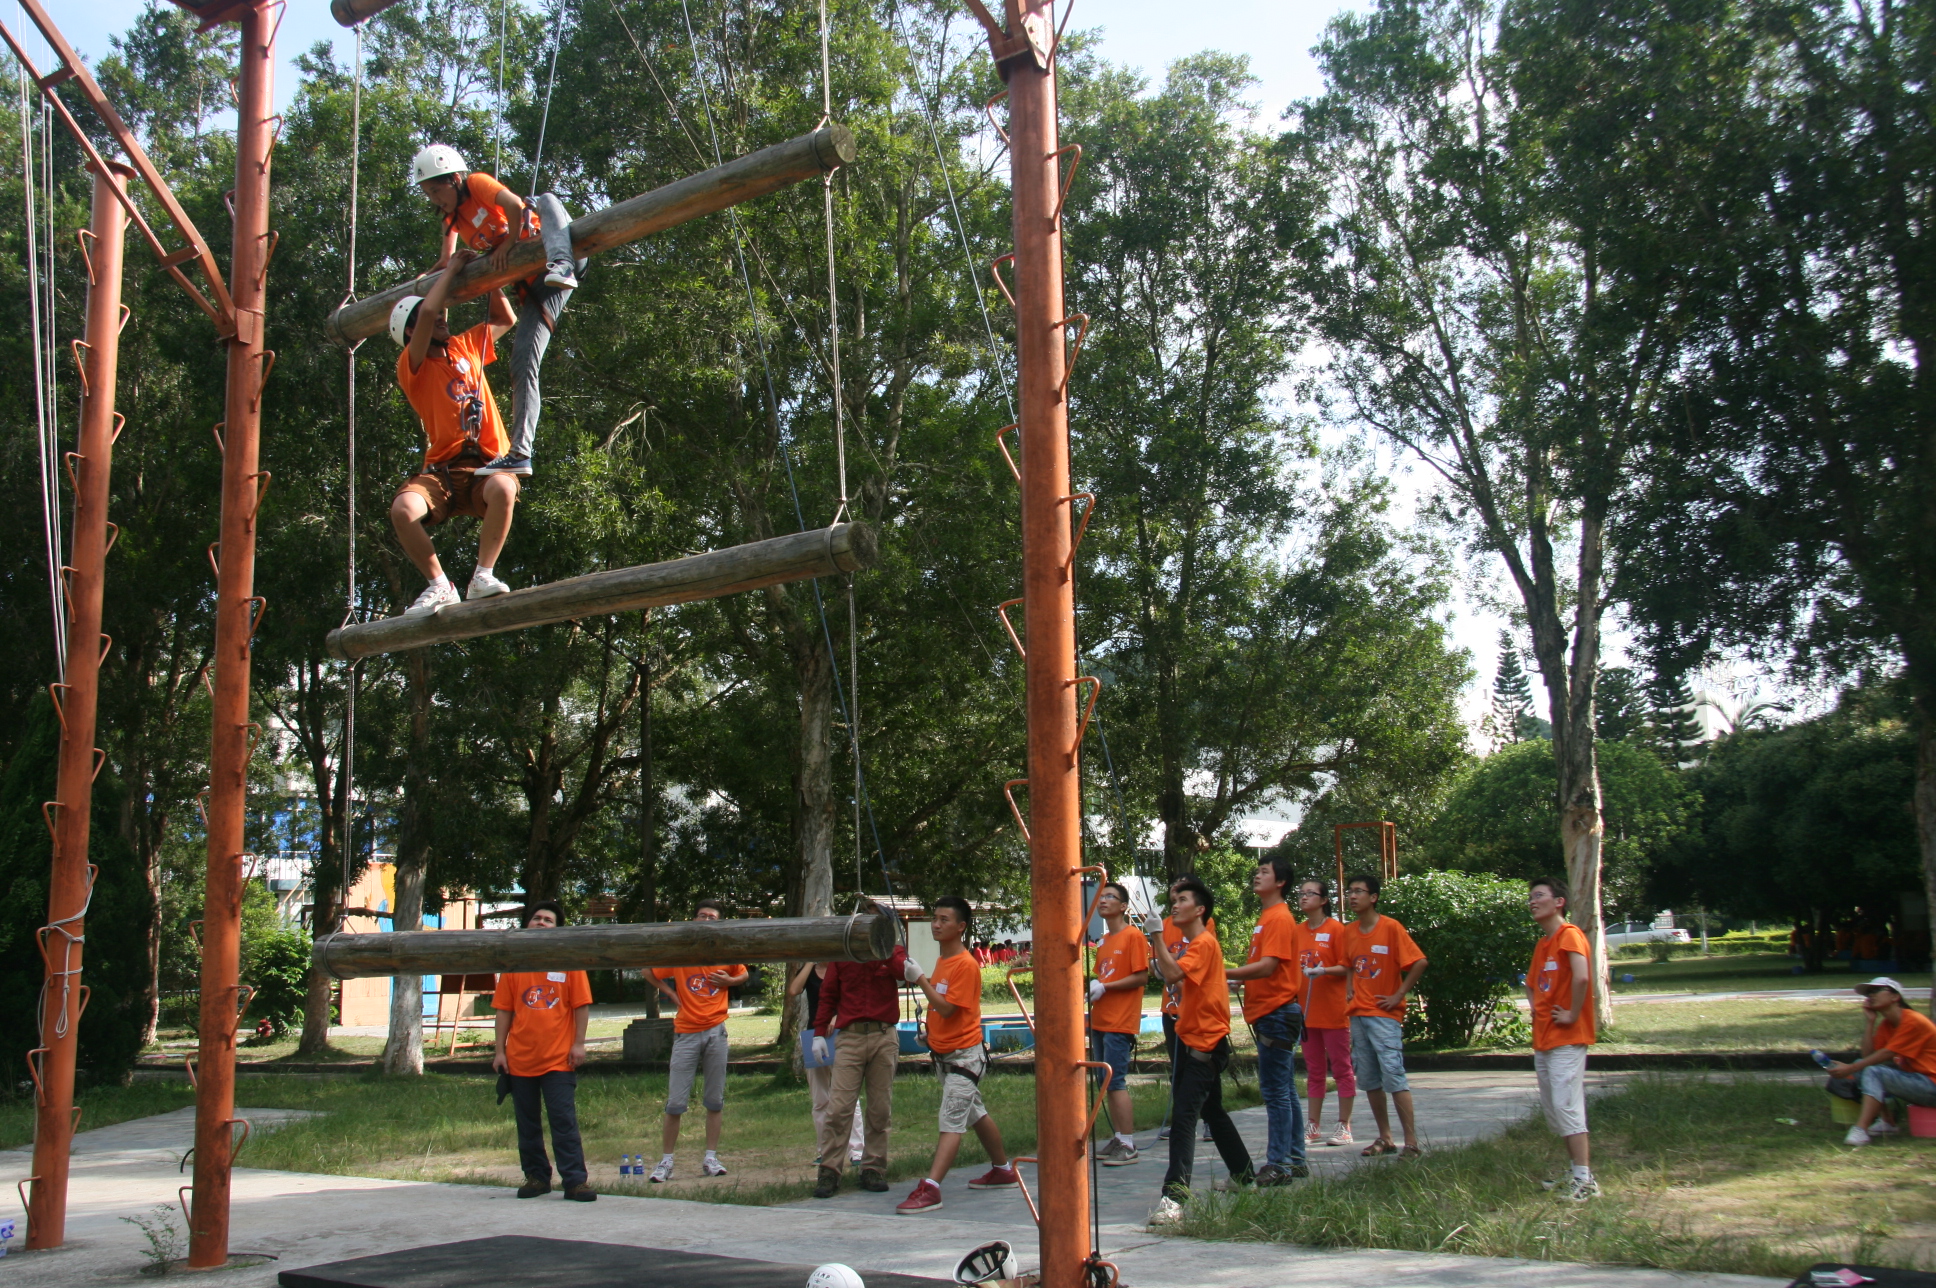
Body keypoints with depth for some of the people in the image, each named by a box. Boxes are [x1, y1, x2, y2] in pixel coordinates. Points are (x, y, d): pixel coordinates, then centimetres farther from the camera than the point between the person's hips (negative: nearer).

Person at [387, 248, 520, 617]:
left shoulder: (466, 347, 19)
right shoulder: (411, 368, 3)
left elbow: (506, 319, 31)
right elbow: (426, 312, -13)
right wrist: (452, 268, -1)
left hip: (485, 466, 2)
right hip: (442, 471, -2)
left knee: (503, 489, -36)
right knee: (402, 509, -32)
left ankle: (482, 577, -23)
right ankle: (440, 587, -14)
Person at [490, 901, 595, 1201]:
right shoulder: (514, 964, 6)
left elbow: (581, 1005, -1)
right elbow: (504, 1010, 7)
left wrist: (578, 1044, -8)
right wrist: (499, 1050, 2)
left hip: (558, 1060, -3)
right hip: (520, 1059, 3)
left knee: (564, 1121, -4)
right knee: (527, 1124, 10)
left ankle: (575, 1181, -3)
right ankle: (536, 1177, 21)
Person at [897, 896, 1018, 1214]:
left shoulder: (966, 964, -18)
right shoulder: (941, 961, 9)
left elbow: (946, 1007, -23)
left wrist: (920, 979, -21)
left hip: (964, 1055, -10)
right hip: (943, 1053, 10)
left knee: (951, 1123, -14)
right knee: (976, 1114, 20)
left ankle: (929, 1189, -22)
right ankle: (1003, 1171, 34)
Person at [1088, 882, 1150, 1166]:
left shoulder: (1133, 936, -8)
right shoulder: (1104, 942, 17)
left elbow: (1141, 977, -13)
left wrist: (1104, 987, -17)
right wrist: (1090, 989, 5)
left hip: (1120, 1022, -8)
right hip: (1100, 1020, 8)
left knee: (1116, 1082, -9)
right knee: (1106, 1082, 9)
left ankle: (1128, 1146, -5)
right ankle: (1119, 1139, 16)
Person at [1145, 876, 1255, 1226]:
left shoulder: (1204, 943, -16)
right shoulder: (1193, 943, 15)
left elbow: (1172, 973, -30)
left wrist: (1156, 935, -27)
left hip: (1205, 1042, -11)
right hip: (1193, 1039, 11)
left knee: (1183, 1114, -20)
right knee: (1211, 1110, 22)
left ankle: (1174, 1195, -27)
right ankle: (1244, 1174, 38)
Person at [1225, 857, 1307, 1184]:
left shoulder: (1280, 918, -13)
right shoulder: (1267, 917, 18)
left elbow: (1267, 966, -22)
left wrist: (1222, 974, -22)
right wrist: (1232, 977, 10)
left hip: (1277, 1012, -10)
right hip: (1270, 1013, 10)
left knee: (1275, 1090, -8)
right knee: (1285, 1090, 14)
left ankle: (1278, 1165, -5)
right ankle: (1294, 1161, 20)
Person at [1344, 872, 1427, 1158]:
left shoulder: (1390, 927, -9)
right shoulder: (1349, 932, 10)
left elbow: (1419, 962, -14)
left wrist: (1399, 995, -13)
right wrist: (1349, 992, 11)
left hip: (1384, 1014, -7)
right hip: (1358, 1014, 7)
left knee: (1393, 1075, -11)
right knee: (1368, 1079, 9)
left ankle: (1412, 1142, -7)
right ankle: (1385, 1139, 17)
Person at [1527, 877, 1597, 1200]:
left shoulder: (1569, 935, -12)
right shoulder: (1542, 945, 16)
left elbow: (1581, 977, -29)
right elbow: (1532, 984, 31)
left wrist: (1573, 1014, -19)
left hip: (1567, 1039, -10)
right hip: (1543, 1039, 10)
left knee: (1567, 1106, -11)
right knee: (1553, 1110, 12)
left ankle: (1584, 1181, -7)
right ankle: (1581, 1174, 21)